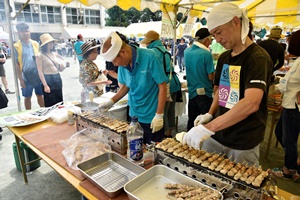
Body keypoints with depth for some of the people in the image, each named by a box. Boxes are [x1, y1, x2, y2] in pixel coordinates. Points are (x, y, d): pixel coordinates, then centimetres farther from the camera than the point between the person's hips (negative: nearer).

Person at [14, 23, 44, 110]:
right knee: (27, 97, 11)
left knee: (40, 95, 11)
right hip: (26, 76, -2)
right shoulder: (16, 46, -4)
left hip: (38, 75, 2)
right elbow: (16, 64, -4)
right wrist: (20, 79, -8)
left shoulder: (35, 44, 4)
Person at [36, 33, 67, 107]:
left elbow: (60, 69, 21)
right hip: (48, 79, -6)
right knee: (50, 104, 0)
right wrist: (45, 85, -17)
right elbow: (40, 72, -12)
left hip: (58, 78, 6)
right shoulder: (40, 56, -7)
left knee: (59, 102, 12)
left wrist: (63, 66, -1)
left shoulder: (54, 54, 9)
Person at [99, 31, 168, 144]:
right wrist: (111, 102, 0)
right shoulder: (123, 64, -4)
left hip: (151, 117, -5)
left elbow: (162, 86, -16)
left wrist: (159, 115, -16)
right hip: (134, 115, 5)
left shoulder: (149, 57, -20)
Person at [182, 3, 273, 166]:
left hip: (243, 143, -6)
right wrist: (210, 114, -1)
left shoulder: (258, 58, -17)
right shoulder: (223, 58, 6)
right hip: (215, 135, 6)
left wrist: (208, 128, -35)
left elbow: (251, 103, -31)